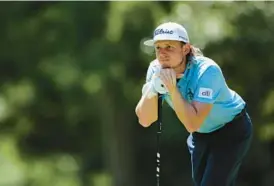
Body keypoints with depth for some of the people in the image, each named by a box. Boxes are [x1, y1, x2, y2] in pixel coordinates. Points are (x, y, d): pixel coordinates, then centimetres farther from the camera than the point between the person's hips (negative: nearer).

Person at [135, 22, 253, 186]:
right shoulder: (156, 70, -16)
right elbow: (144, 120, -20)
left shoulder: (207, 70, -32)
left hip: (231, 131, -6)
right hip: (201, 134, 6)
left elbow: (192, 124, -38)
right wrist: (152, 89, -35)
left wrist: (172, 89, -44)